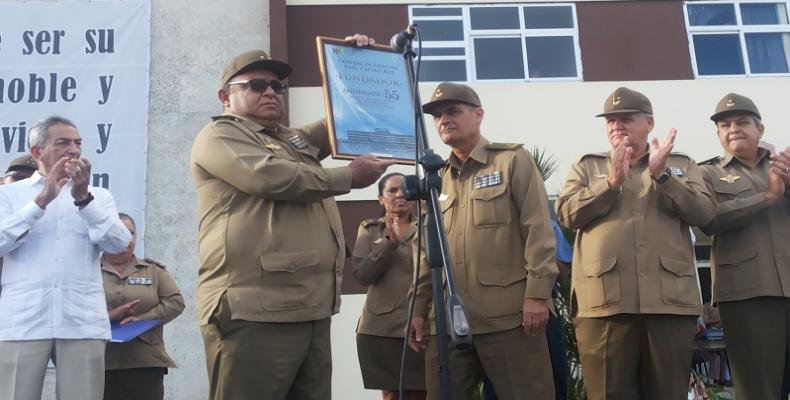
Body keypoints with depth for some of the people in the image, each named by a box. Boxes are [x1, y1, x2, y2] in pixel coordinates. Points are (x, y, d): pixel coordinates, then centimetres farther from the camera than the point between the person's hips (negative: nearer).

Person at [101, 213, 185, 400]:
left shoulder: (154, 270, 14)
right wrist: (108, 317, -17)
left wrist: (141, 320, -11)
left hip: (146, 364, 1)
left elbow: (175, 301, 4)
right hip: (100, 364, -1)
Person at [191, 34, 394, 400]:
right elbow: (273, 177, -14)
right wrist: (349, 176, -6)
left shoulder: (296, 140, 27)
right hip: (254, 313, -8)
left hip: (311, 311, 8)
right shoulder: (218, 136, 2)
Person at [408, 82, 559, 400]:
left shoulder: (513, 161, 3)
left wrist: (538, 293, -14)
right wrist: (419, 309, 14)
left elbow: (538, 229, -5)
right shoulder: (438, 179, 19)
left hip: (509, 316, -5)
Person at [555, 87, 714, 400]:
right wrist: (612, 183, -9)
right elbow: (567, 213, 1)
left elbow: (702, 212, 3)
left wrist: (661, 175, -8)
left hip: (670, 299, 1)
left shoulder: (681, 164, 17)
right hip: (605, 300, 0)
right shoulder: (586, 166, 16)